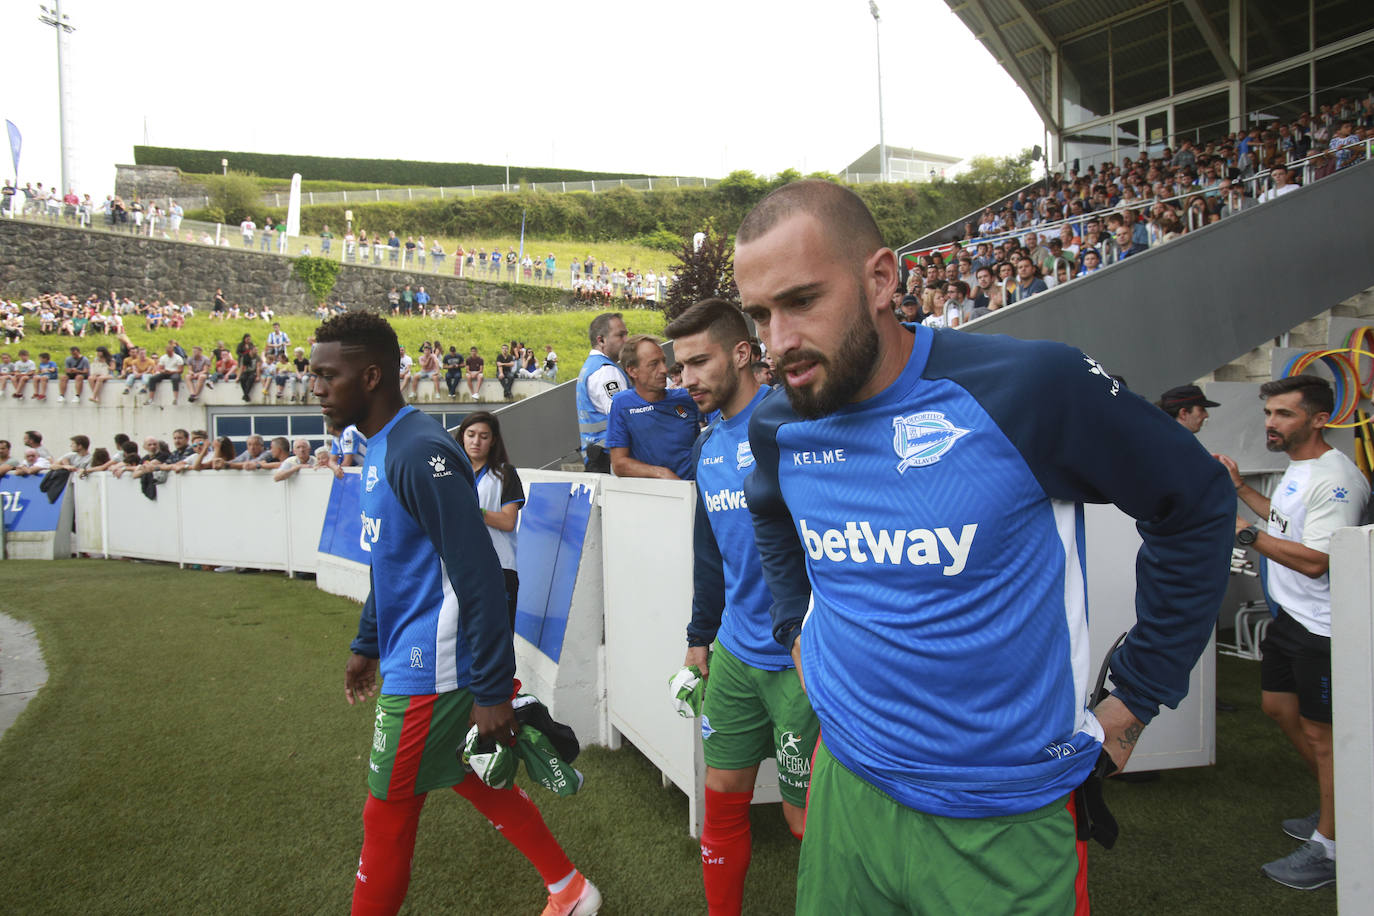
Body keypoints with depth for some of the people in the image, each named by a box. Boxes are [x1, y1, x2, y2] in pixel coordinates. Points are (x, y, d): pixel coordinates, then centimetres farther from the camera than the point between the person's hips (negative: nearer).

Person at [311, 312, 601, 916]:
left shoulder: (419, 453, -22)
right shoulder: (380, 449, 9)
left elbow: (479, 578, -25)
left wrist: (492, 691, -22)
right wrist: (367, 646, 25)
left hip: (426, 673, -9)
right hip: (408, 657, 9)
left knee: (386, 820, 6)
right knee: (472, 781, 20)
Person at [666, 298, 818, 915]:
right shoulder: (706, 447, 11)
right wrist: (699, 638, 19)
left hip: (799, 658, -7)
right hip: (735, 653, 7)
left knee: (806, 817, 5)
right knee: (722, 798, 15)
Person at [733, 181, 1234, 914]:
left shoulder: (1028, 386, -20)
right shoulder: (778, 425, -5)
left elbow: (1194, 502, -6)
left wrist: (1137, 696, -4)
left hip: (1008, 824, -3)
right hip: (848, 789, 4)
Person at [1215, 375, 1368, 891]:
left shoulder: (1333, 479, -23)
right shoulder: (1298, 466, 10)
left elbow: (1315, 560, -29)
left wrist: (1245, 533, -28)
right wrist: (1241, 488, 23)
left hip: (1321, 628, -10)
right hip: (1289, 616, 11)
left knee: (1320, 731, 0)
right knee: (1278, 707, 21)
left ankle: (1330, 849, 14)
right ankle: (1339, 807, 39)